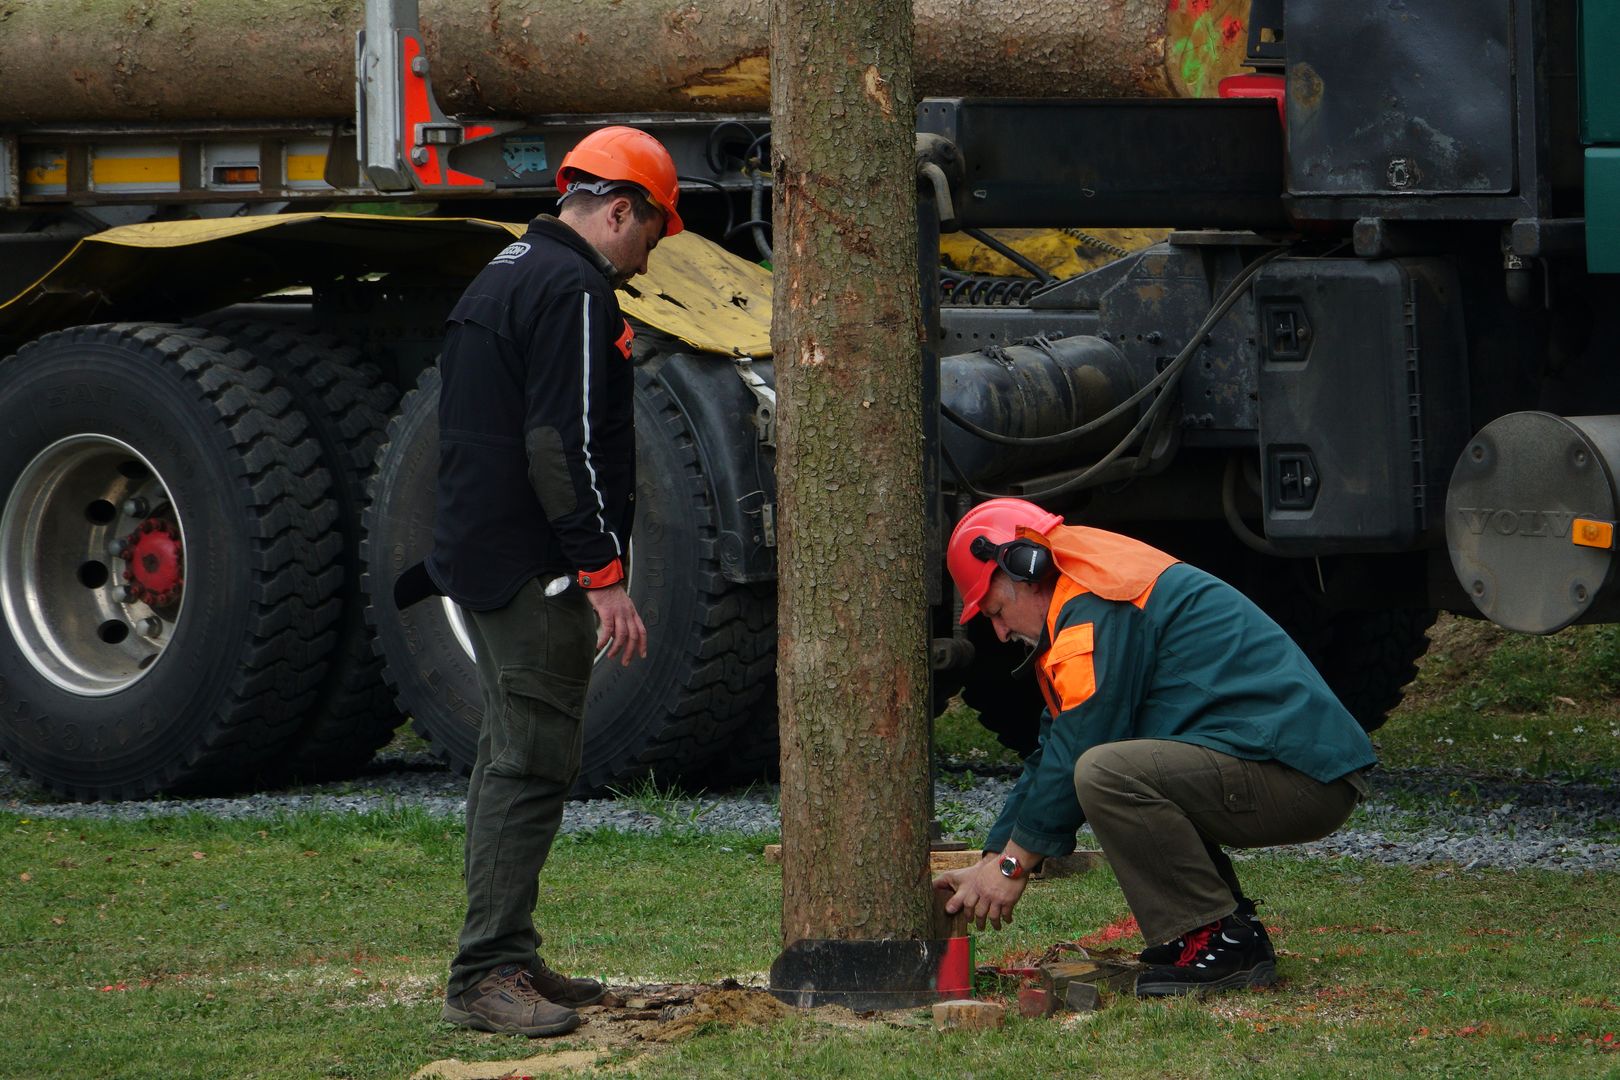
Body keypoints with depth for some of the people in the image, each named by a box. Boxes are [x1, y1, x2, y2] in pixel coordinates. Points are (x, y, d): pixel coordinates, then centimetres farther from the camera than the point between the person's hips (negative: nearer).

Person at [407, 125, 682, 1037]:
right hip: (533, 568, -11)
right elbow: (568, 446, -21)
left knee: (512, 754, 16)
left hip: (478, 554, 11)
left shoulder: (505, 277, 20)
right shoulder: (574, 292, -14)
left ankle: (509, 960, 21)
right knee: (534, 763, -11)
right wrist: (603, 574, -21)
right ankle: (487, 973, -15)